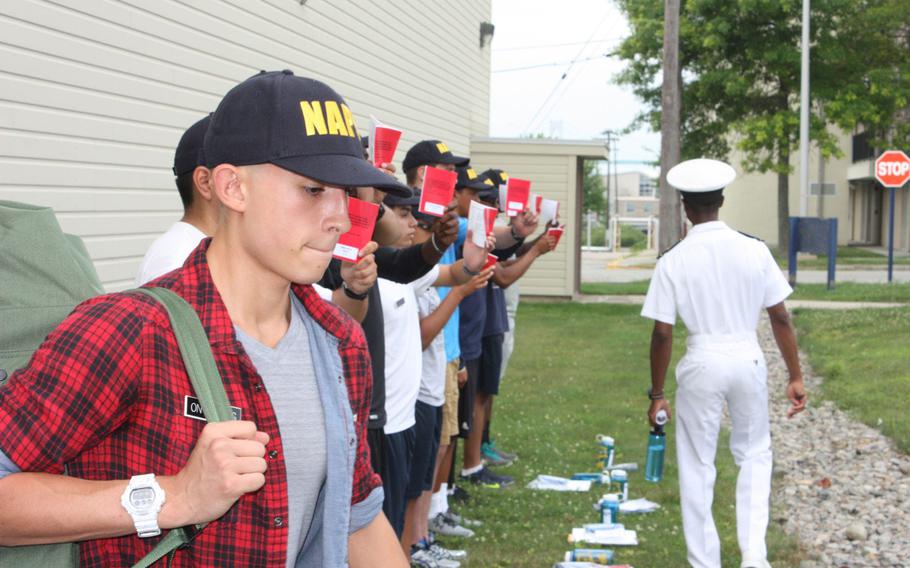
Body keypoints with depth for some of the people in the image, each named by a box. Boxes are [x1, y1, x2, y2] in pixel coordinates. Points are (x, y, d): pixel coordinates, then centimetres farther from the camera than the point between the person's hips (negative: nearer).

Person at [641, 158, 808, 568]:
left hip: (702, 364, -2)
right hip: (748, 359, 2)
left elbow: (662, 334, -6)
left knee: (697, 467, 12)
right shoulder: (754, 250, -4)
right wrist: (795, 377, 8)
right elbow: (780, 318, -1)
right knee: (754, 454, 21)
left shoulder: (673, 261, -8)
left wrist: (656, 394, 4)